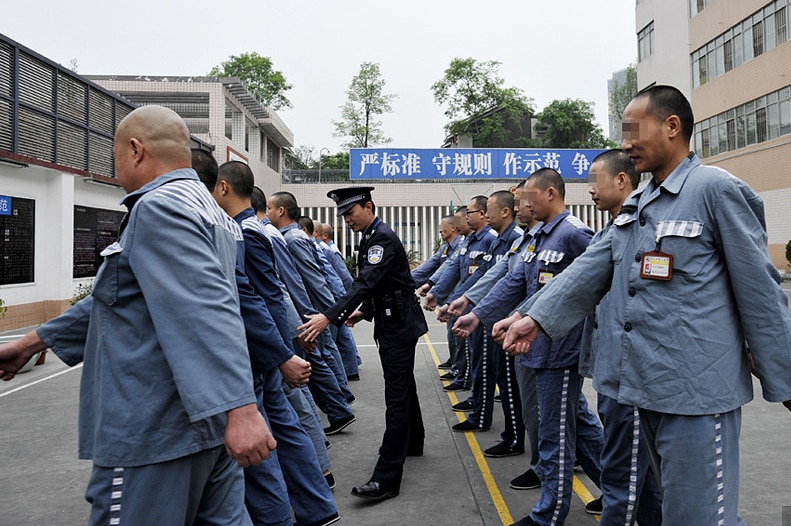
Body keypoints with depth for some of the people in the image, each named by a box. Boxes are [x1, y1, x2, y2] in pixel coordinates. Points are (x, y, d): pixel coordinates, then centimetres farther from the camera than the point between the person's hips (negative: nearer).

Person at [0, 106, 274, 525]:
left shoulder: (159, 207, -14)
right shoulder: (205, 208, 16)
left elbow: (205, 312, -29)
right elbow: (124, 298, 21)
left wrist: (240, 408, -36)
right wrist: (34, 341, 24)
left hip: (157, 432, -9)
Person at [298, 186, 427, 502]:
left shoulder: (383, 238, -18)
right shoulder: (372, 237, 12)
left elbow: (366, 282, -31)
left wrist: (329, 317, -38)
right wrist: (365, 312, 11)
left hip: (398, 325, -10)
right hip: (393, 323, 10)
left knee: (396, 396, -10)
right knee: (403, 385, 22)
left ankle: (387, 476, -8)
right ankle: (412, 442, 41)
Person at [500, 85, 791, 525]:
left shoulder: (717, 189, -11)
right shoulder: (636, 204, 13)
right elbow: (592, 267, 7)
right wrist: (538, 318, -3)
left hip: (697, 390, -8)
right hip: (649, 386, 8)